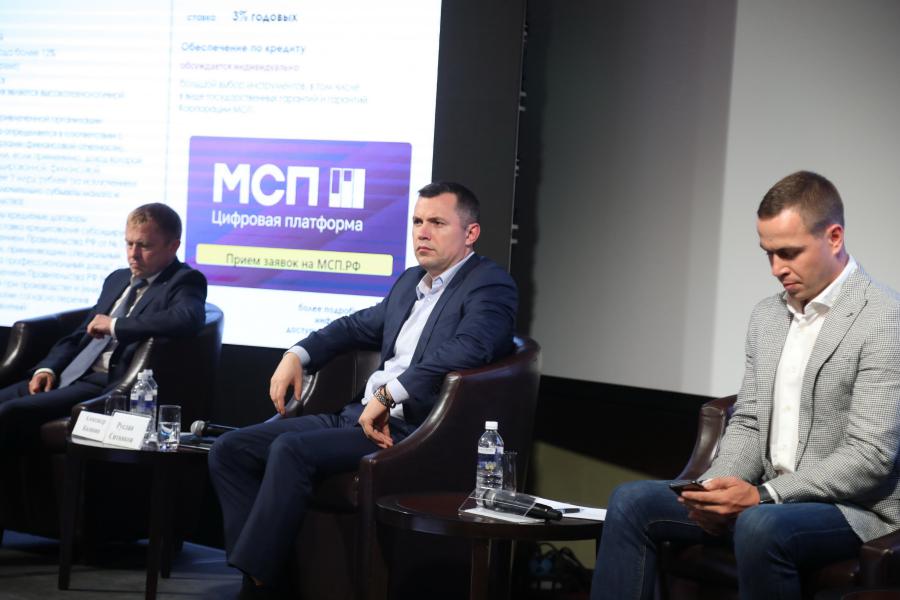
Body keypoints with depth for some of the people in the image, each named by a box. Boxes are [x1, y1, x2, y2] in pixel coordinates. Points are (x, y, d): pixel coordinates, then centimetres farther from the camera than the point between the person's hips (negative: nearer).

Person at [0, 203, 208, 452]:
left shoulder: (185, 282, -2)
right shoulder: (117, 279, 22)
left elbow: (188, 320, -25)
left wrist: (114, 326, -16)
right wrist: (47, 368, 5)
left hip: (113, 385, -8)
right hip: (69, 376, 8)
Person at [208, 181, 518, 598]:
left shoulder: (490, 285, -6)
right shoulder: (411, 281, 20)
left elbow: (468, 348, -25)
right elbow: (361, 325, 34)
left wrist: (388, 394, -25)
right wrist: (298, 354, 16)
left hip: (411, 431, -9)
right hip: (359, 415, 9)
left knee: (291, 450, -29)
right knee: (229, 450, -1)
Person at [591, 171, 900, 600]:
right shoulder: (767, 315, 12)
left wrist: (762, 495, -23)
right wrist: (717, 486, -7)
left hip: (853, 508, -8)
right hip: (767, 497, 8)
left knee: (761, 526, -37)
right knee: (632, 502, -4)